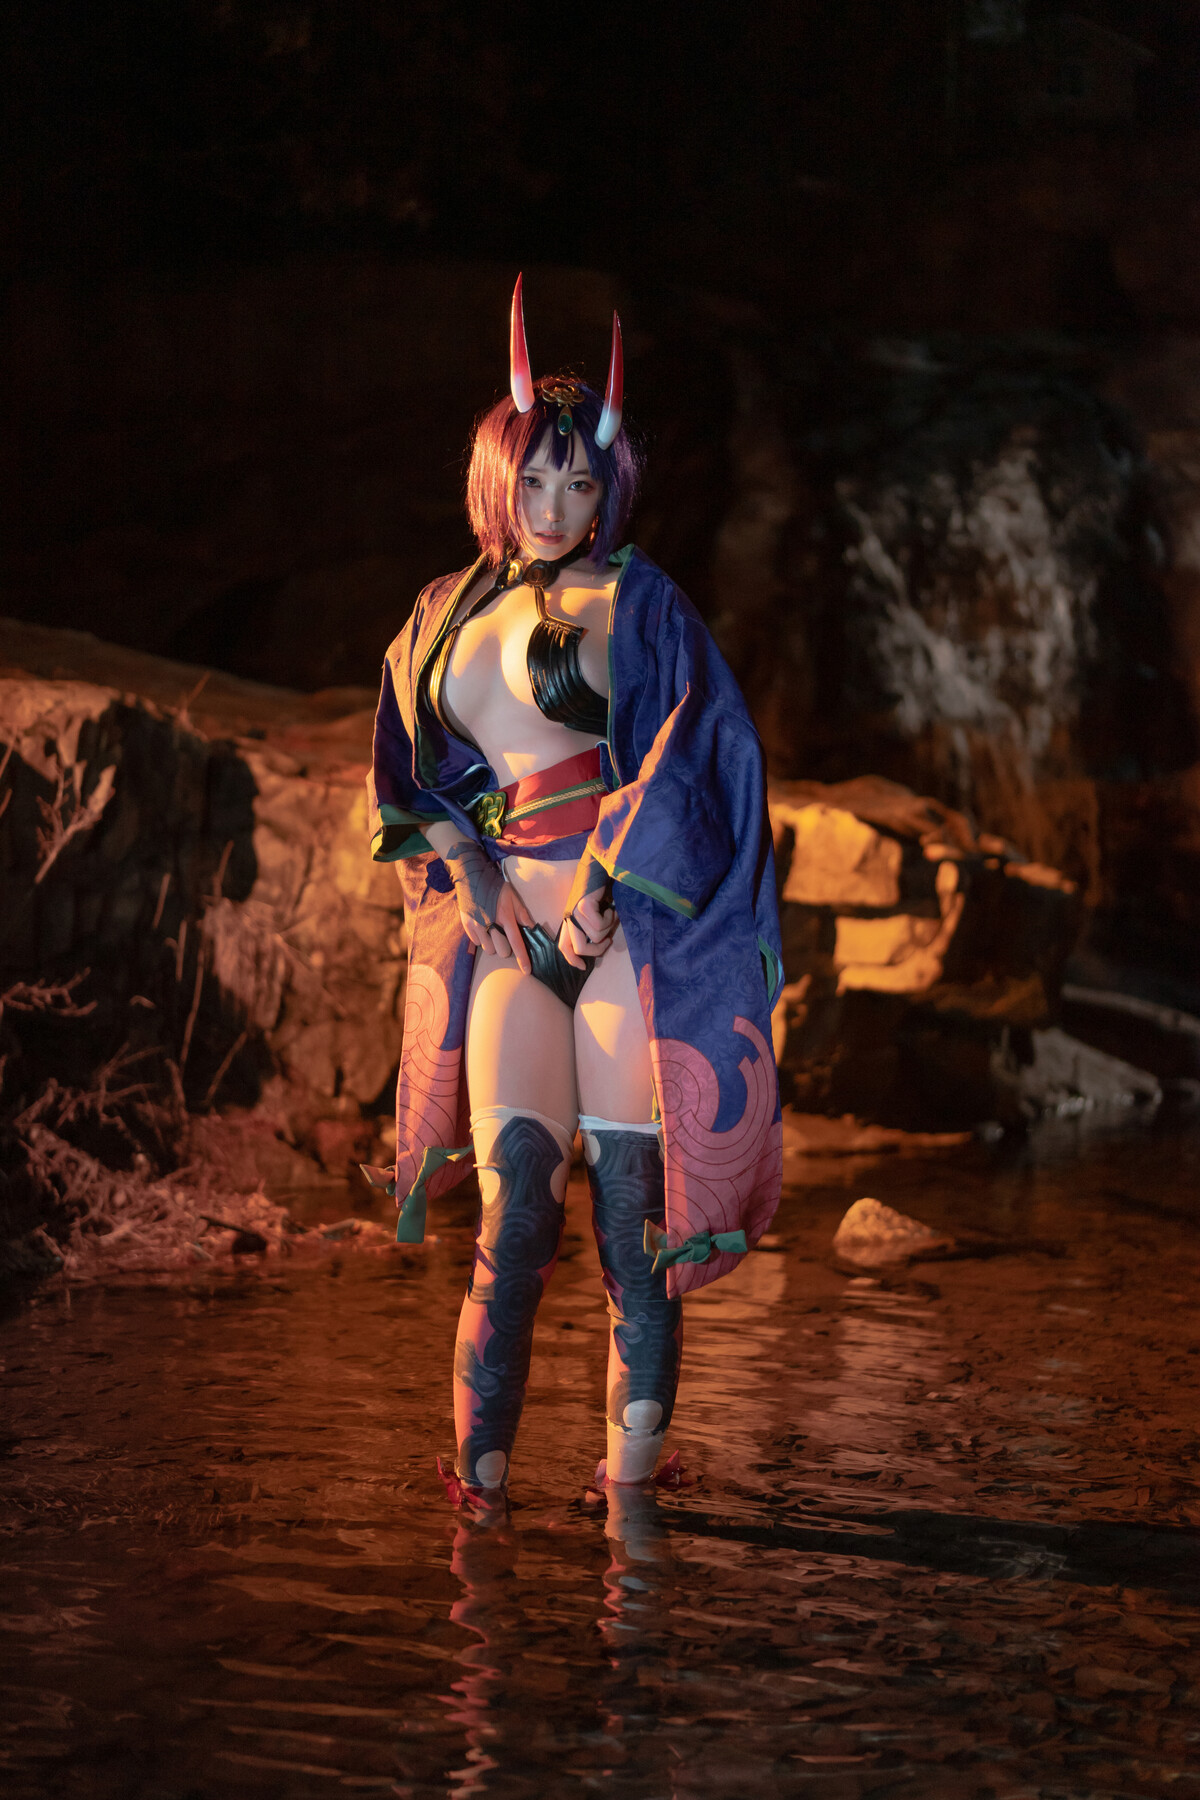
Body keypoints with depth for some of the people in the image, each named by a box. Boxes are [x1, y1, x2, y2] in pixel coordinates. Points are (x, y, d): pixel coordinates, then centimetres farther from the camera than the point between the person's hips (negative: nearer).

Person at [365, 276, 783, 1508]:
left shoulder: (634, 602, 1)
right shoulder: (446, 617, 15)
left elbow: (682, 759, -8)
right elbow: (406, 779, 19)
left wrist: (598, 897, -14)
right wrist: (463, 866, 2)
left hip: (623, 926, -3)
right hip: (508, 932, 4)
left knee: (628, 1191, -6)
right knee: (515, 1191, -6)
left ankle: (636, 1446, 0)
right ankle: (482, 1454, -8)